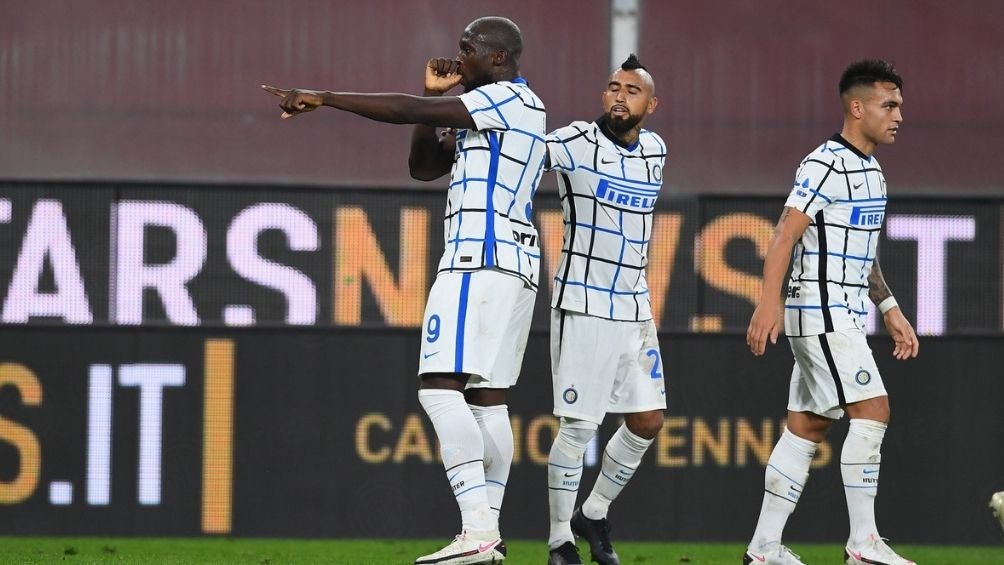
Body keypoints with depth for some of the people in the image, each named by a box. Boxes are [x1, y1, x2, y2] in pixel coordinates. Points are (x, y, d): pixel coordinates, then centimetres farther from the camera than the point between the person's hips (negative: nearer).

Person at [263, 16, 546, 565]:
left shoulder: (510, 99, -8)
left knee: (440, 387, -16)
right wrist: (435, 95, 16)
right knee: (486, 397, 11)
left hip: (479, 260, -11)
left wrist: (323, 98, -14)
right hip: (514, 266, 11)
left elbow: (409, 111, -16)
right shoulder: (487, 115, 24)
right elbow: (423, 166, 25)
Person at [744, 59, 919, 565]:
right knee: (872, 410, -14)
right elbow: (785, 234, -21)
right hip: (820, 310, -10)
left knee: (807, 427, 8)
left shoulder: (870, 171, 17)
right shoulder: (825, 165, -13)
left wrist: (889, 308, 23)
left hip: (846, 315, 10)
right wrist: (770, 302, -30)